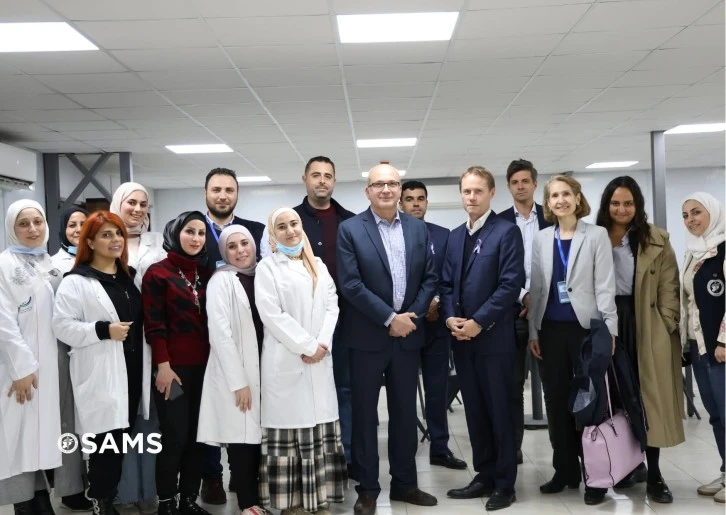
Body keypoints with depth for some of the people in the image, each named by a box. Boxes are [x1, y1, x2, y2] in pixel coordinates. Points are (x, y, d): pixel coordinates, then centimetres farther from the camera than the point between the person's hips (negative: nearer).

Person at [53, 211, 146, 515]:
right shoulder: (76, 281, -7)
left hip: (130, 371, 7)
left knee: (121, 440, 11)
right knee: (105, 441, -5)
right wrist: (104, 330, -20)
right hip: (100, 375, -7)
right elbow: (62, 326, -14)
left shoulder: (129, 276, 16)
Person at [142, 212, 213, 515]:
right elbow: (154, 325, -8)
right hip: (173, 367, -5)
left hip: (203, 366, 5)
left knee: (197, 437, 8)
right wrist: (162, 365, -13)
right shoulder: (157, 273, -3)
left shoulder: (207, 273, 12)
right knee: (175, 437, -3)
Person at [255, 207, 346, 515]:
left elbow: (332, 306, 9)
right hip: (286, 360, -4)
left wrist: (322, 344, -7)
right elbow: (272, 314, -10)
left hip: (320, 360, 5)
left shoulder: (319, 266, 16)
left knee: (321, 428, 5)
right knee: (289, 427, -2)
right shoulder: (268, 267, 0)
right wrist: (306, 346, -12)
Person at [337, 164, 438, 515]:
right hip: (367, 336, -3)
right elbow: (350, 285, -12)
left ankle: (404, 483, 24)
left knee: (405, 411, 11)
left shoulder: (418, 229, 8)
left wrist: (412, 317, -6)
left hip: (408, 334, 4)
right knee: (365, 413, 5)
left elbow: (430, 278, 7)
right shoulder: (350, 230, -5)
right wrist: (390, 318, -14)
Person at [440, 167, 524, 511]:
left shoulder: (507, 232, -6)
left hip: (494, 338, -6)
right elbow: (447, 283, 13)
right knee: (474, 411, 12)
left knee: (499, 411, 2)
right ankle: (485, 476, 23)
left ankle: (505, 484, 13)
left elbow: (511, 284, -13)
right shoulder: (455, 236, 14)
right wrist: (451, 318, -5)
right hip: (462, 338, 6)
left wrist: (478, 322, -16)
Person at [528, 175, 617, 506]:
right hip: (552, 329, 4)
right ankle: (565, 470, 19)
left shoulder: (597, 235, 0)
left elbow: (605, 285, -5)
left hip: (586, 327, -4)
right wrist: (533, 331, 6)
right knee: (556, 400, 8)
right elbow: (536, 288, 10)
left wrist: (609, 331, -11)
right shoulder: (541, 239, 9)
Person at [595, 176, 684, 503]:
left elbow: (669, 287, 2)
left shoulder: (657, 241, 3)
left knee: (649, 399, 1)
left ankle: (654, 475, 9)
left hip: (647, 327, -1)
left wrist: (666, 326, -7)